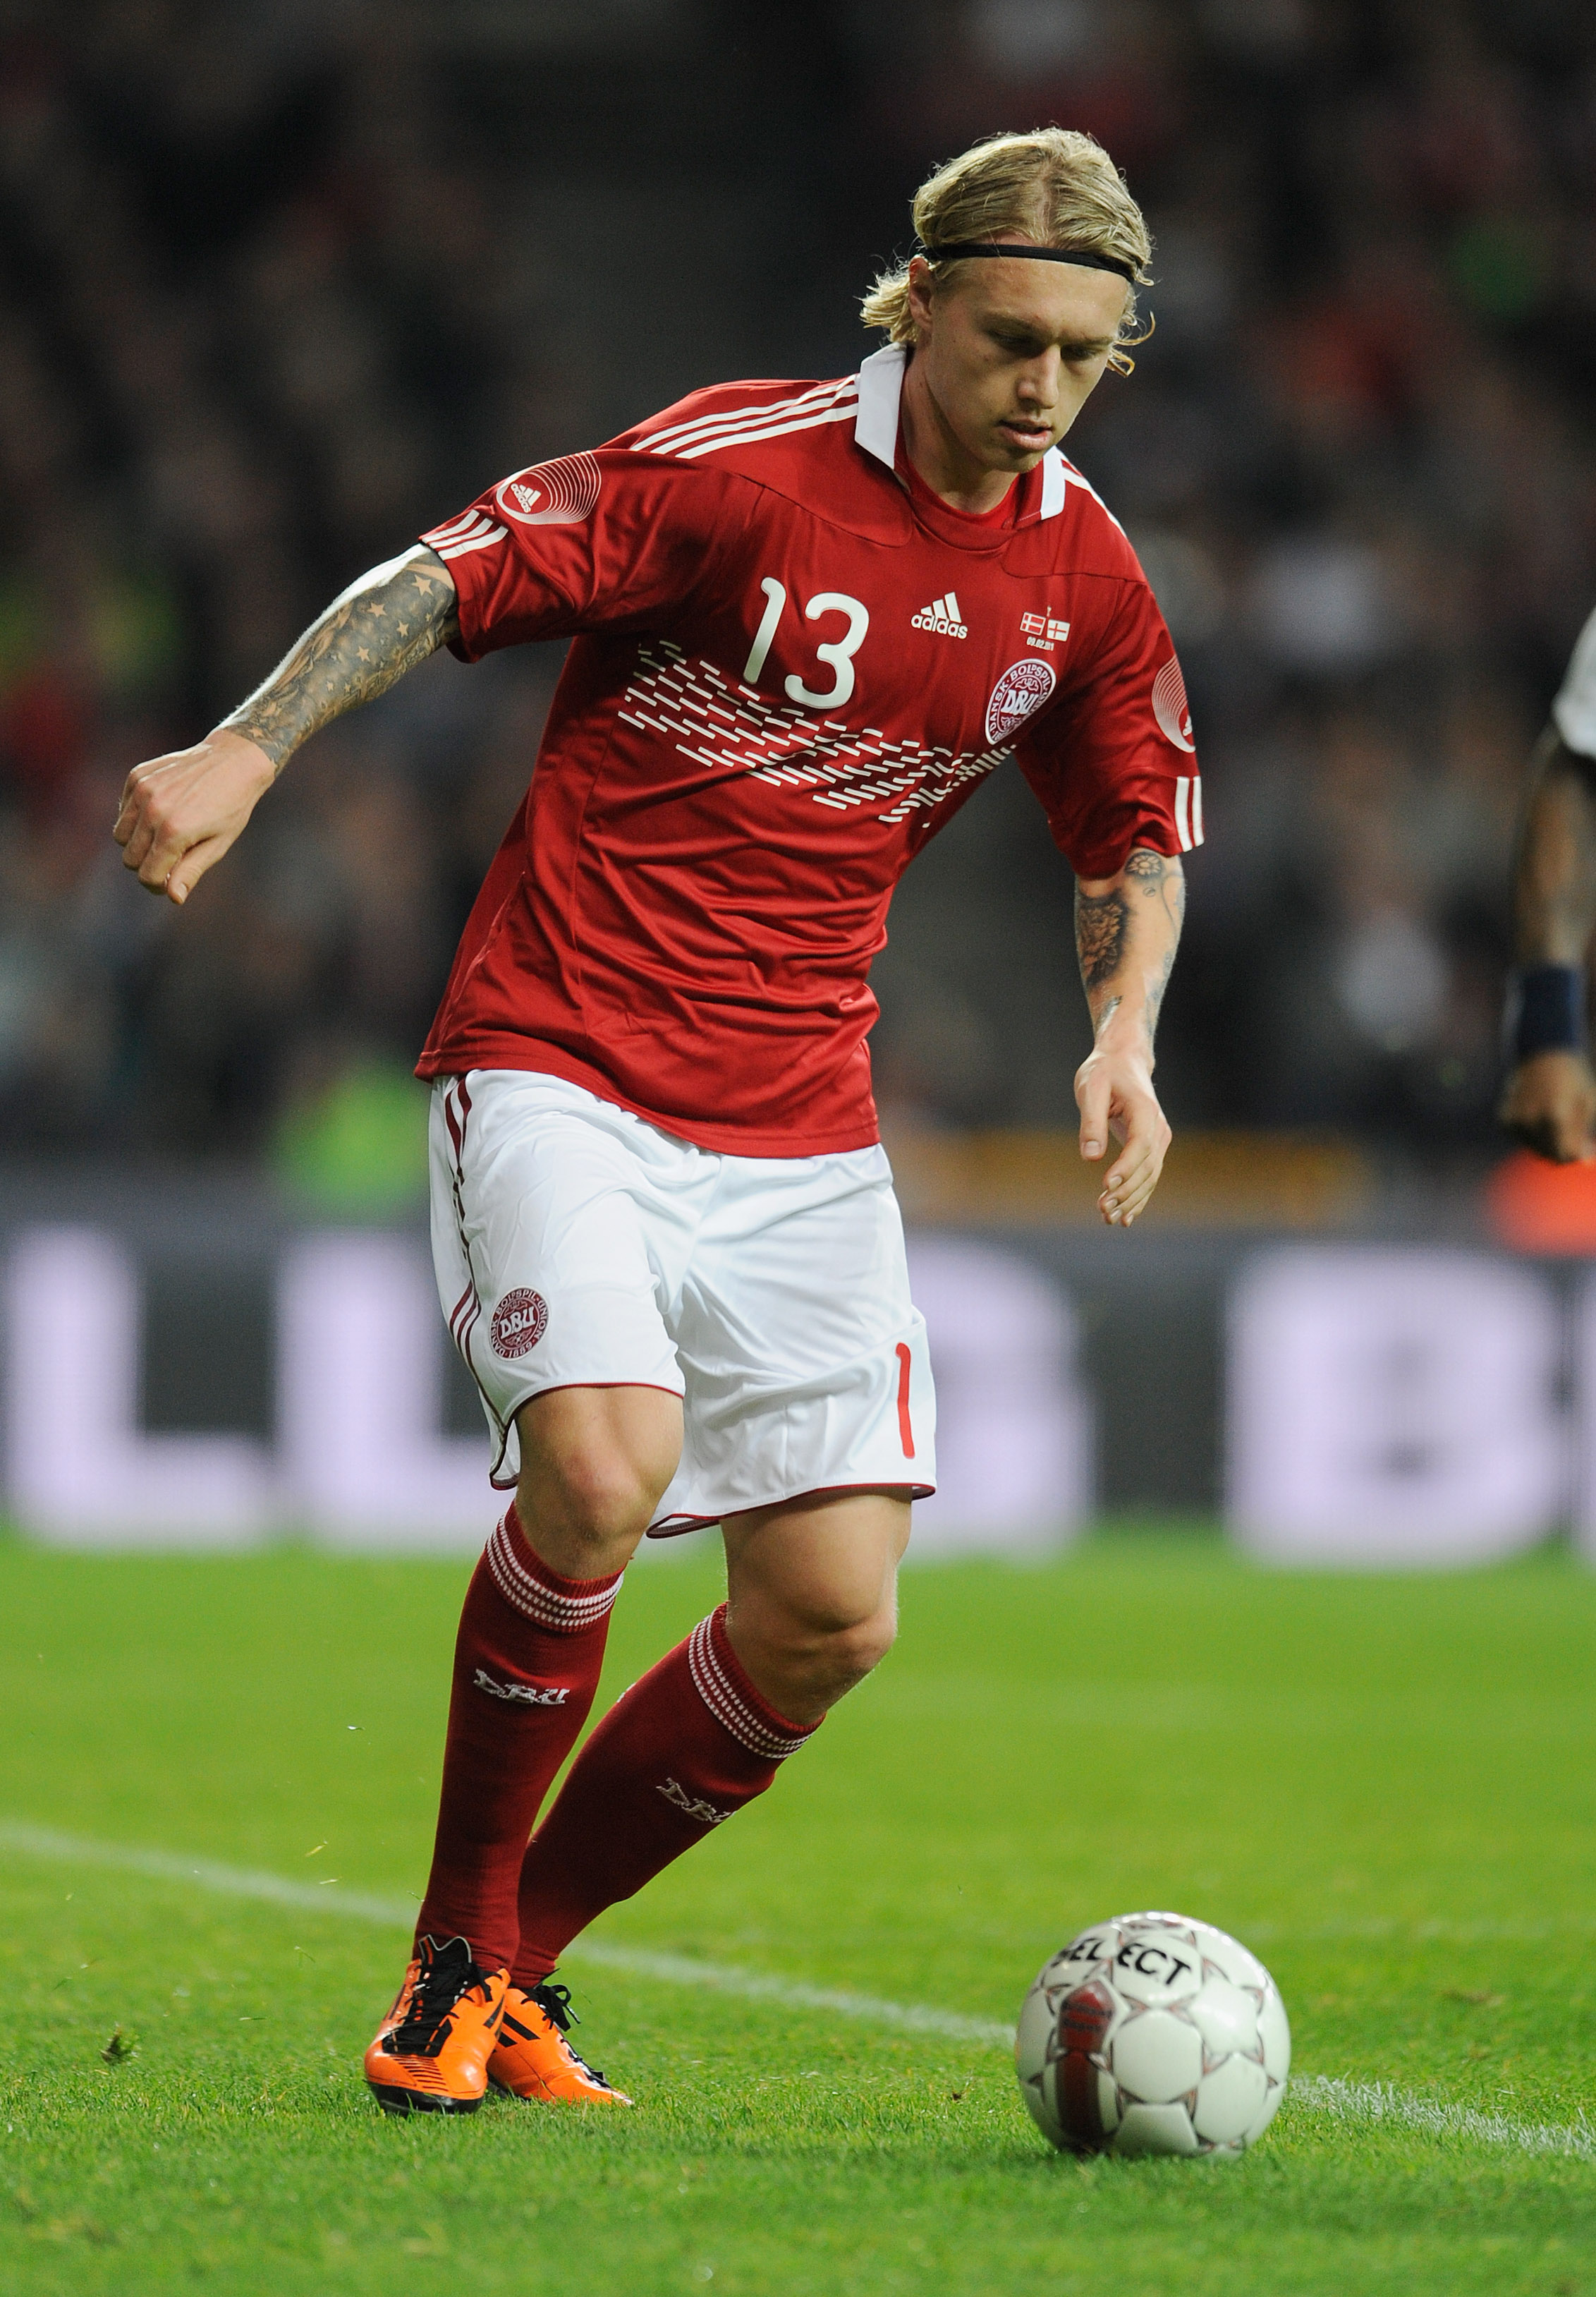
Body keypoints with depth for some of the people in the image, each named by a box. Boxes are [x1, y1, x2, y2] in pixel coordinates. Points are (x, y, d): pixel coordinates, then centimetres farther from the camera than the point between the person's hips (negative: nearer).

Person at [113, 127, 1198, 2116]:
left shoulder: (1083, 577, 5)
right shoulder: (741, 467, -12)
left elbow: (1134, 835, 20)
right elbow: (453, 576, -10)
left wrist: (1123, 1036, 2)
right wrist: (249, 750, -23)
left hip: (798, 1129, 5)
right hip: (562, 1059, -5)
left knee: (831, 1616, -5)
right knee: (598, 1467, -28)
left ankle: (517, 1958, 16)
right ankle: (455, 1952, -6)